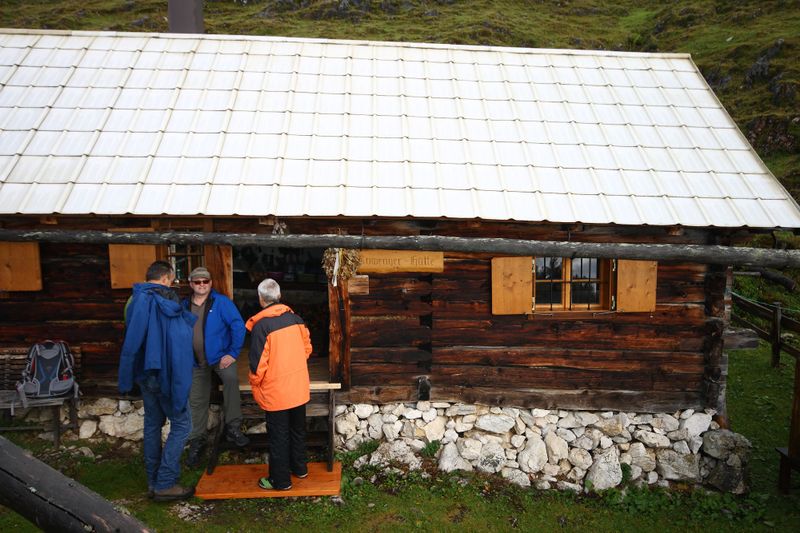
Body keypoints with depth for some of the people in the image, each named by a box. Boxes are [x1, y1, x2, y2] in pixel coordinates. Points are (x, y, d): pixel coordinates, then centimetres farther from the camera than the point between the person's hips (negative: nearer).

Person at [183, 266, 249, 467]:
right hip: (196, 361, 4)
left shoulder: (222, 302, -13)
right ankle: (196, 440, 28)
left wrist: (233, 353, -19)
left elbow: (238, 326, -17)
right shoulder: (185, 305, -1)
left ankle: (233, 428, -20)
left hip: (220, 356, -4)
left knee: (231, 378, -32)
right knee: (197, 401, 10)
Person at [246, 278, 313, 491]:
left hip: (276, 391, -6)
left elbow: (258, 362, -16)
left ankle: (280, 480, 16)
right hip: (300, 387, 6)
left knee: (278, 435, 6)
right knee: (298, 429, 21)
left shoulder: (261, 325, -17)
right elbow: (307, 347, 9)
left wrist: (255, 384, 1)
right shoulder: (294, 317, 1)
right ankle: (299, 467, 36)